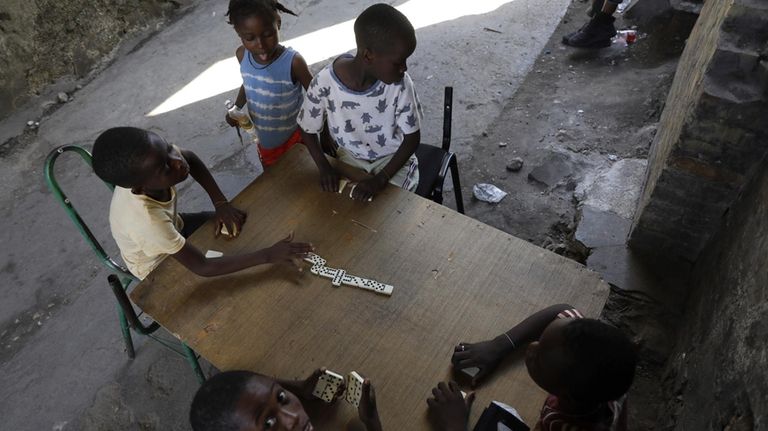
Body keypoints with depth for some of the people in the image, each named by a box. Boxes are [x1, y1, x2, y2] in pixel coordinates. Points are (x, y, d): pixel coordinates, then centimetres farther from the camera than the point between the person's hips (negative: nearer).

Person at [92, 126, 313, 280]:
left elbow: (191, 158, -9)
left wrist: (221, 203, -18)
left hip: (172, 228, 5)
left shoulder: (154, 160, -32)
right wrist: (268, 255, -43)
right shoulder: (147, 220, -46)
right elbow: (202, 267, -41)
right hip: (159, 266, -5)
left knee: (239, 225, 8)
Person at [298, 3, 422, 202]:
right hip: (350, 157, 1)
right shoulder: (325, 83, -23)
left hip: (393, 159, -1)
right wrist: (324, 167, -21)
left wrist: (382, 178, -25)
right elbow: (308, 131, -6)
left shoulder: (400, 84, -23)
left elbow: (412, 137, -14)